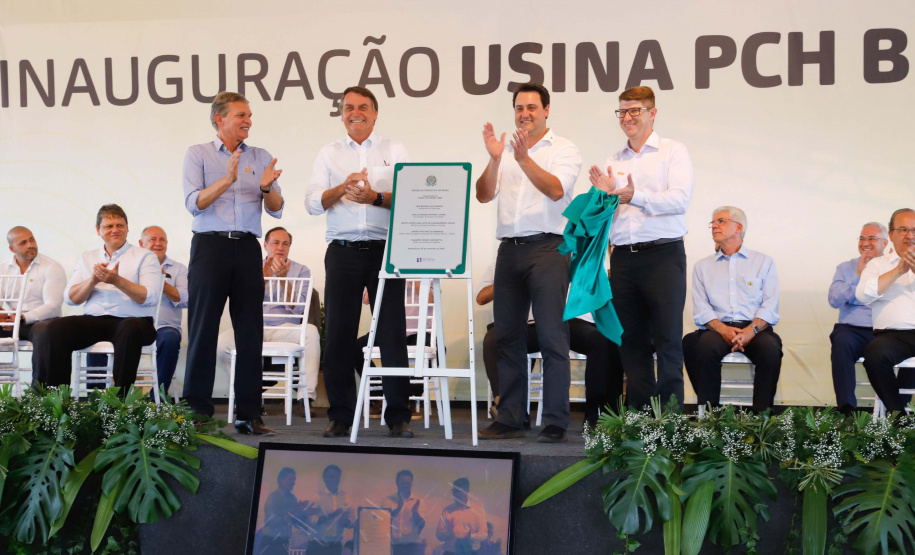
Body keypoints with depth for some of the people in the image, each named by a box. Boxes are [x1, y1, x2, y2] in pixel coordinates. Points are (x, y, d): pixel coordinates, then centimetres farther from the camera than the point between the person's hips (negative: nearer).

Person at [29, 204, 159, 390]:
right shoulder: (87, 258, 21)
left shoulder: (145, 257, 9)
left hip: (131, 320, -3)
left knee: (131, 329, -40)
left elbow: (149, 297, -5)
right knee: (52, 329, -25)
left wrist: (117, 280, -16)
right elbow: (70, 298, 12)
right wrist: (93, 280, -6)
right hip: (92, 320, 4)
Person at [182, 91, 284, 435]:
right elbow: (194, 203, -8)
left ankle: (249, 414, 6)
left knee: (251, 332, 2)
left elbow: (277, 210, 7)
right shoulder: (198, 155, 5)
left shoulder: (261, 158, 13)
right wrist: (227, 179, -22)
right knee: (203, 330, -1)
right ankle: (196, 412, 4)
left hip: (248, 248, 3)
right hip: (210, 246, -3)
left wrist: (266, 188, -14)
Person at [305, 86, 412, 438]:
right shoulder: (329, 154, 14)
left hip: (386, 249, -1)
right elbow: (312, 203, 3)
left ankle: (398, 416, 5)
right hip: (343, 251, 2)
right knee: (338, 333, 2)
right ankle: (340, 416, 11)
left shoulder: (395, 150, 10)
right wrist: (342, 188, -14)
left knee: (393, 333, -2)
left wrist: (376, 197, -18)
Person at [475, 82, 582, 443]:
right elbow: (484, 195, 4)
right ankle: (509, 419, 14)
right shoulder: (504, 150, 16)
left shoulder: (564, 150, 4)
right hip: (509, 248, 5)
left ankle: (555, 423, -5)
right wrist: (494, 159, -11)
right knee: (507, 336, 6)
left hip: (548, 248, -5)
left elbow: (556, 190, -14)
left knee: (552, 337, -8)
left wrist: (524, 158, -24)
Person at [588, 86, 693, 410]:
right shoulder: (612, 163, 17)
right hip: (623, 258, 4)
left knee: (668, 340, -6)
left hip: (662, 254, -4)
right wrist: (606, 195, -5)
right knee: (632, 342, 5)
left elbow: (680, 199, -11)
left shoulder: (673, 152, 4)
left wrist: (637, 196, -21)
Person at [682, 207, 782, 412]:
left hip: (755, 328, 0)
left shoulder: (763, 262, 15)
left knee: (771, 349, -33)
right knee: (705, 347, -34)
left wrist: (751, 330, -15)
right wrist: (723, 330, -14)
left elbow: (770, 306, 4)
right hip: (718, 328, 1)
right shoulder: (702, 266, 19)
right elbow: (701, 310, 6)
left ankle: (761, 414, -25)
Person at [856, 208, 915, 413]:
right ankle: (897, 411, -14)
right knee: (875, 352, -34)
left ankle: (898, 404, -10)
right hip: (892, 334, 0)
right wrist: (898, 271, -1)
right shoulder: (878, 264, 20)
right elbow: (862, 295, 0)